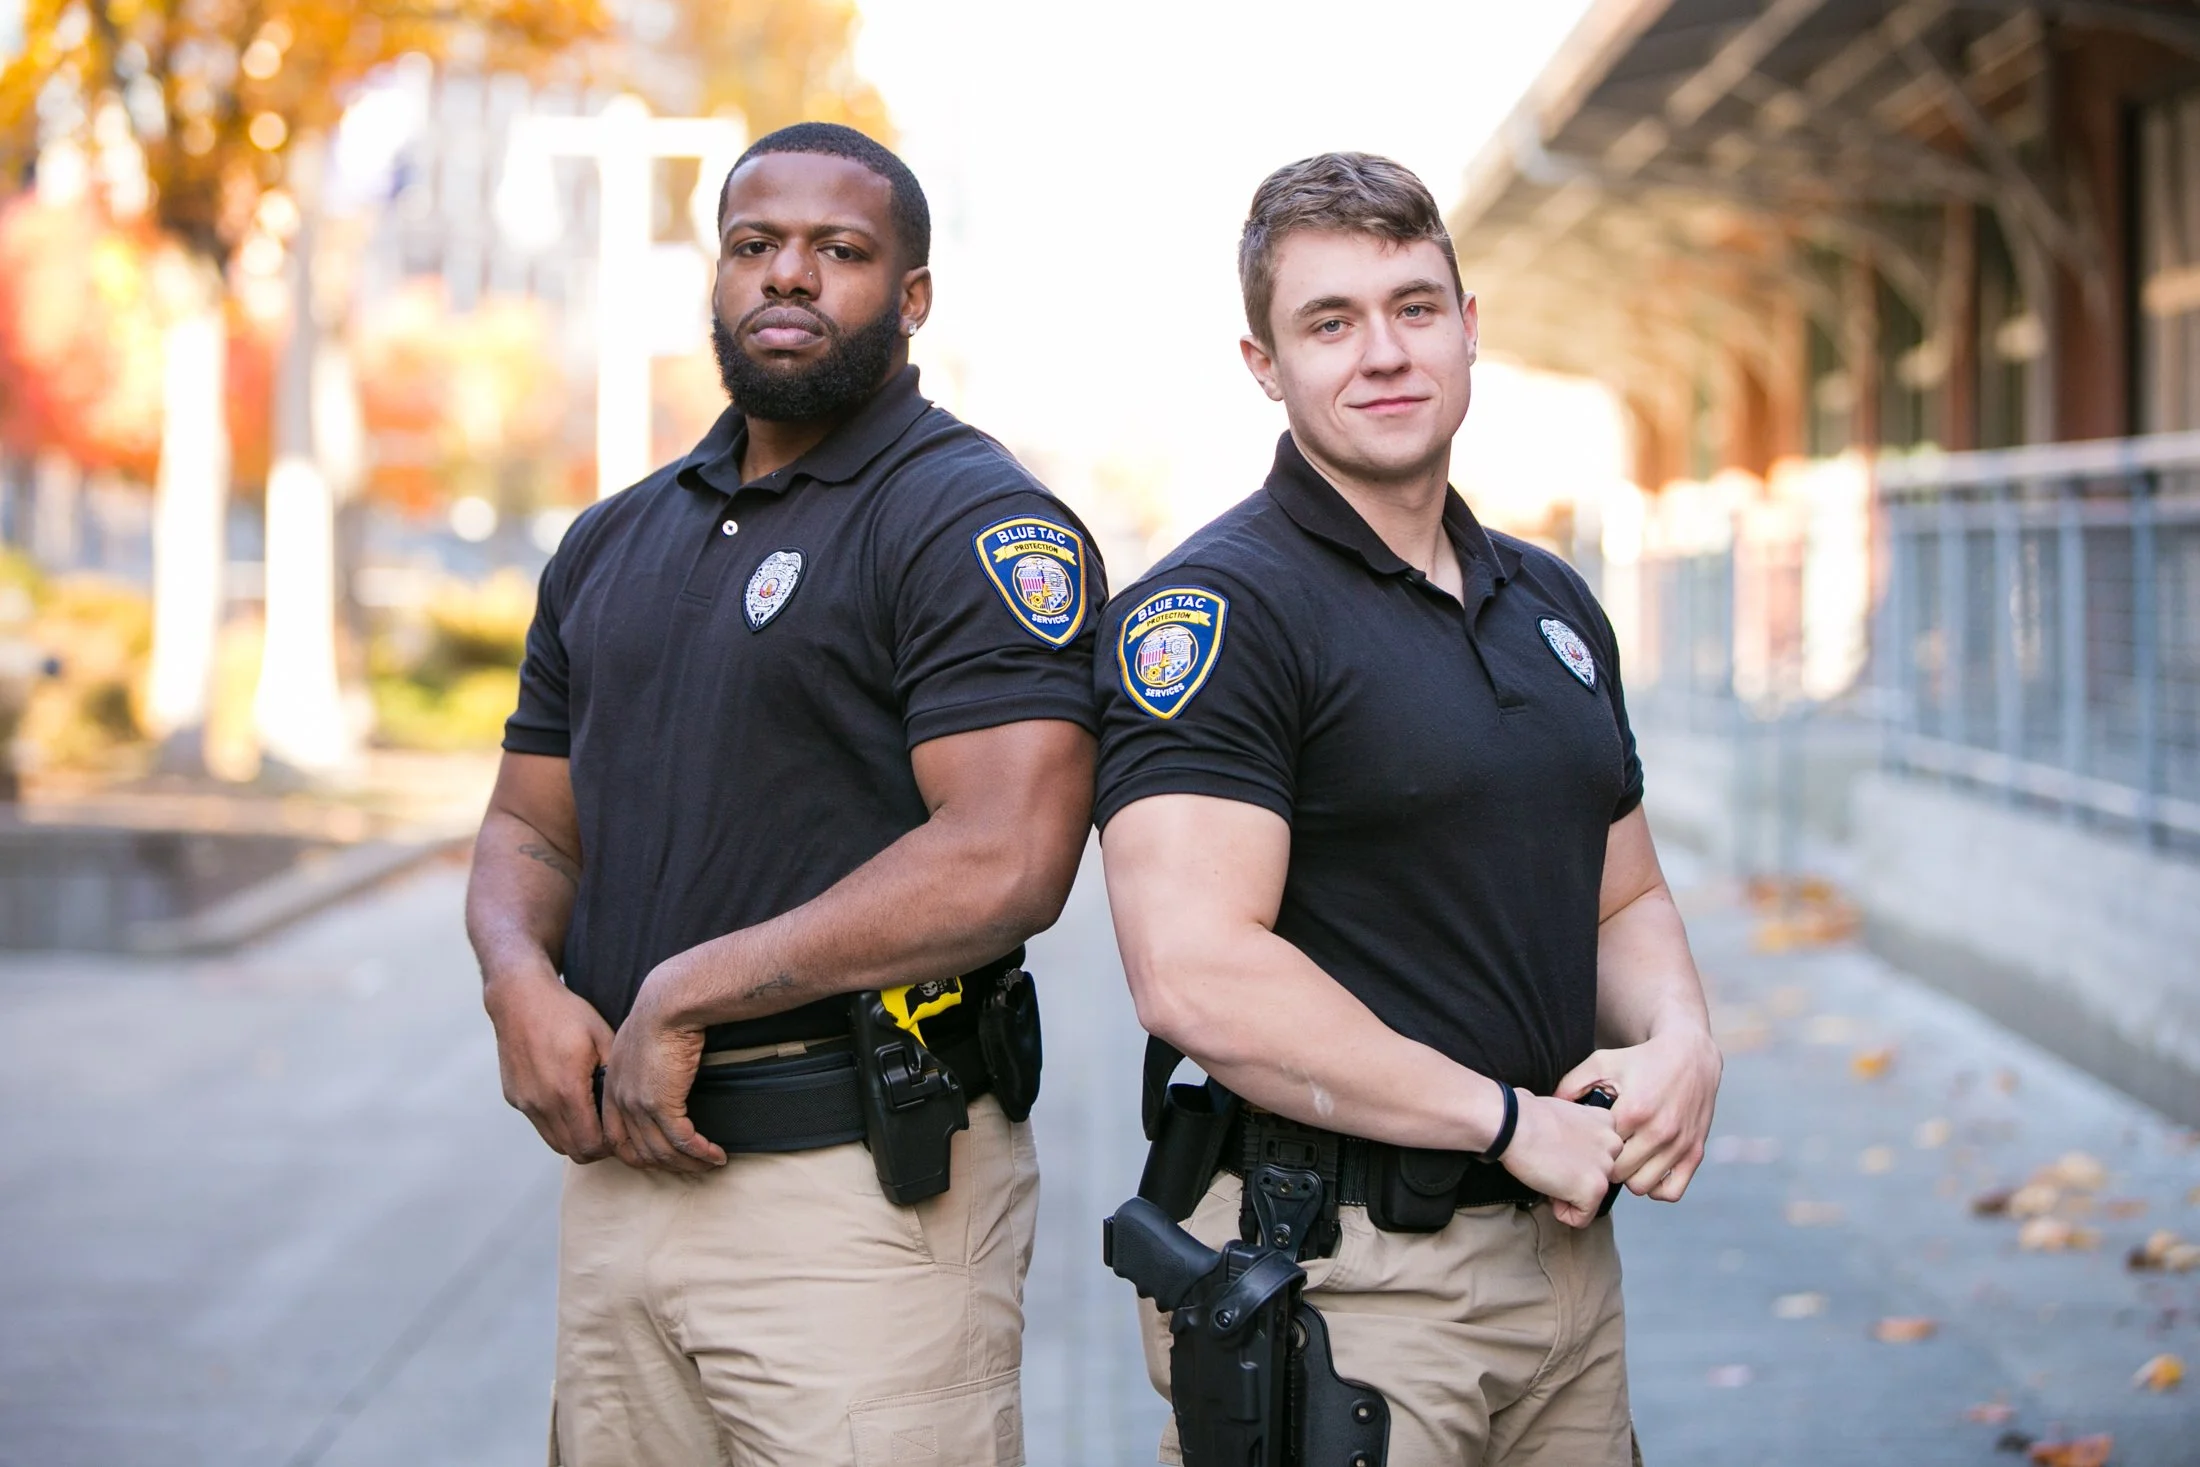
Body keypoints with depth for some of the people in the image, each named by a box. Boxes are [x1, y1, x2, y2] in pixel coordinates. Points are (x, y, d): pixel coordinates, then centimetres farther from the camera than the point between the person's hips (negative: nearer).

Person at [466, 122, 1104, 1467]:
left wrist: (682, 998, -15)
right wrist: (523, 982, -4)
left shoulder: (983, 524, -8)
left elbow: (1002, 863, -19)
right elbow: (530, 827, 20)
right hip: (620, 1162, 7)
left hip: (865, 1191, -6)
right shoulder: (614, 543, 16)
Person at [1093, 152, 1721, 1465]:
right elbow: (1198, 975, -23)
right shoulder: (1210, 609, -12)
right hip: (1336, 1274, -7)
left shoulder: (1554, 603, 13)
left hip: (1563, 1246, 7)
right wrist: (1514, 1120, -16)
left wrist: (1682, 1038, -2)